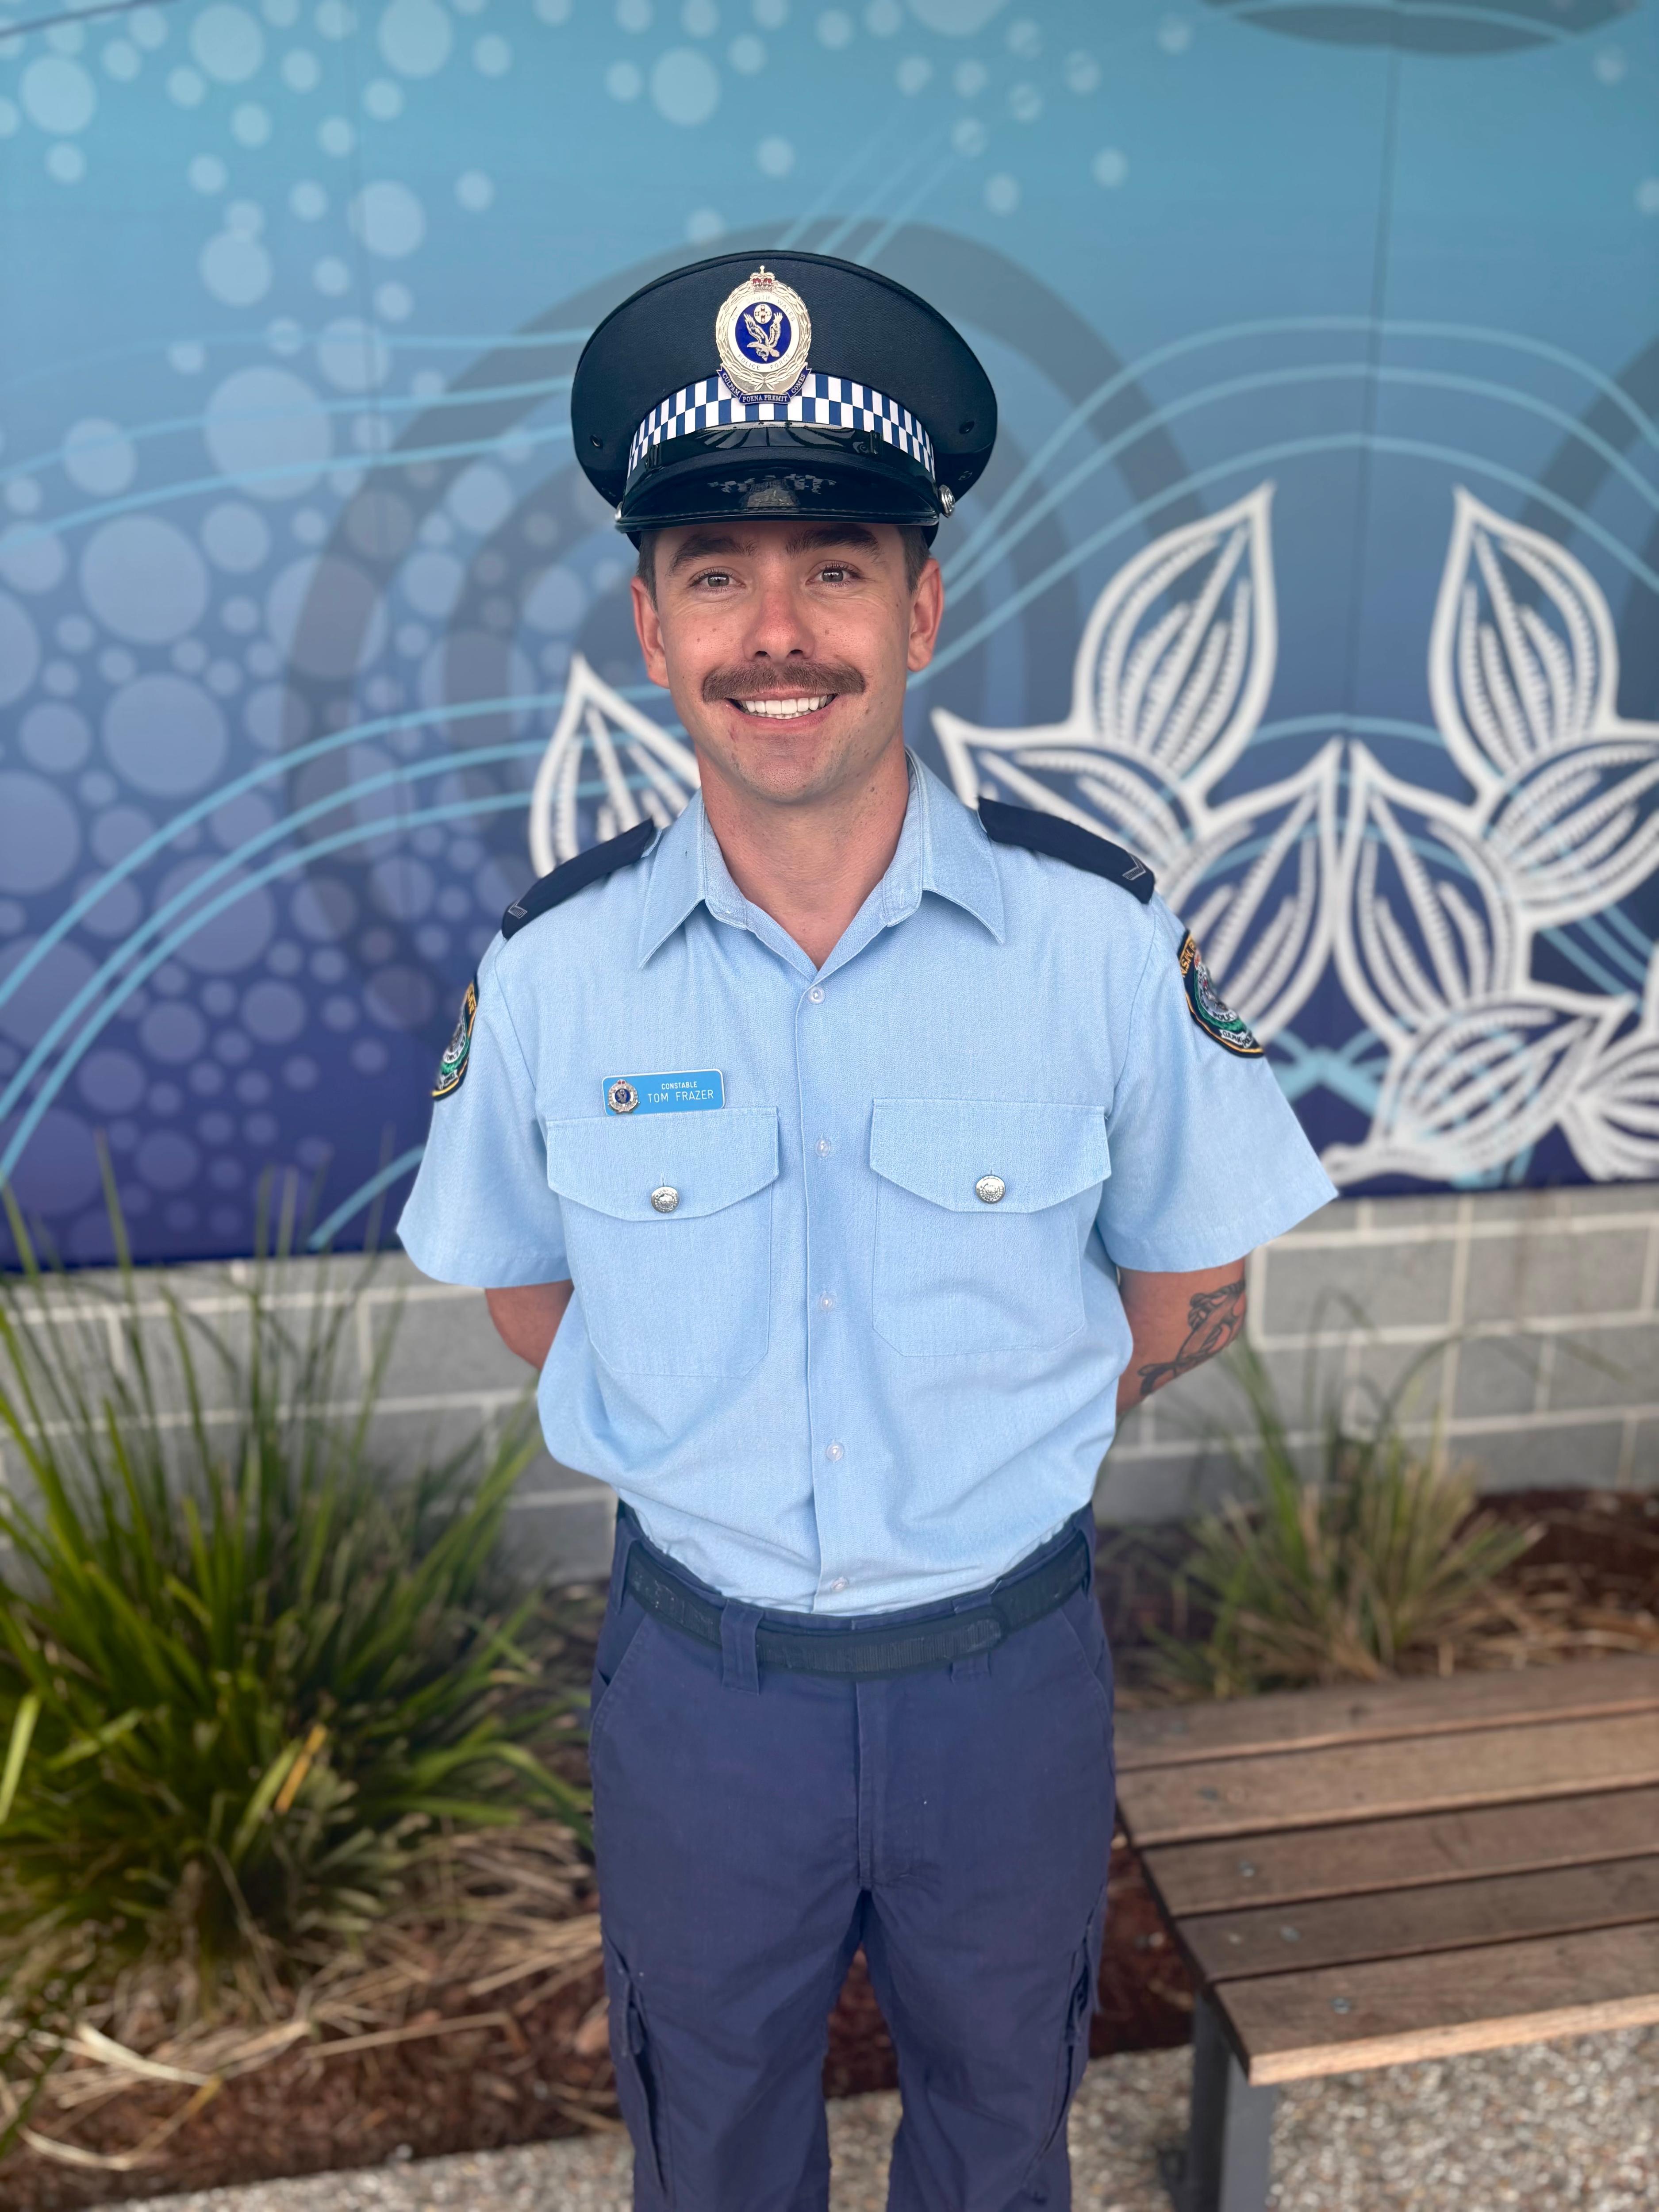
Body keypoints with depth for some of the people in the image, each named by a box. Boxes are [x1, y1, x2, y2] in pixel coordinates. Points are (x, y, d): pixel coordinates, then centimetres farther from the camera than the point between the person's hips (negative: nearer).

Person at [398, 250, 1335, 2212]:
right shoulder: (551, 967, -13)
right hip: (697, 1668, 1)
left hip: (1009, 1666, 0)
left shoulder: (1100, 935, -15)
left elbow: (1187, 1288, -2)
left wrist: (992, 1455, 0)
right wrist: (701, 1455, 0)